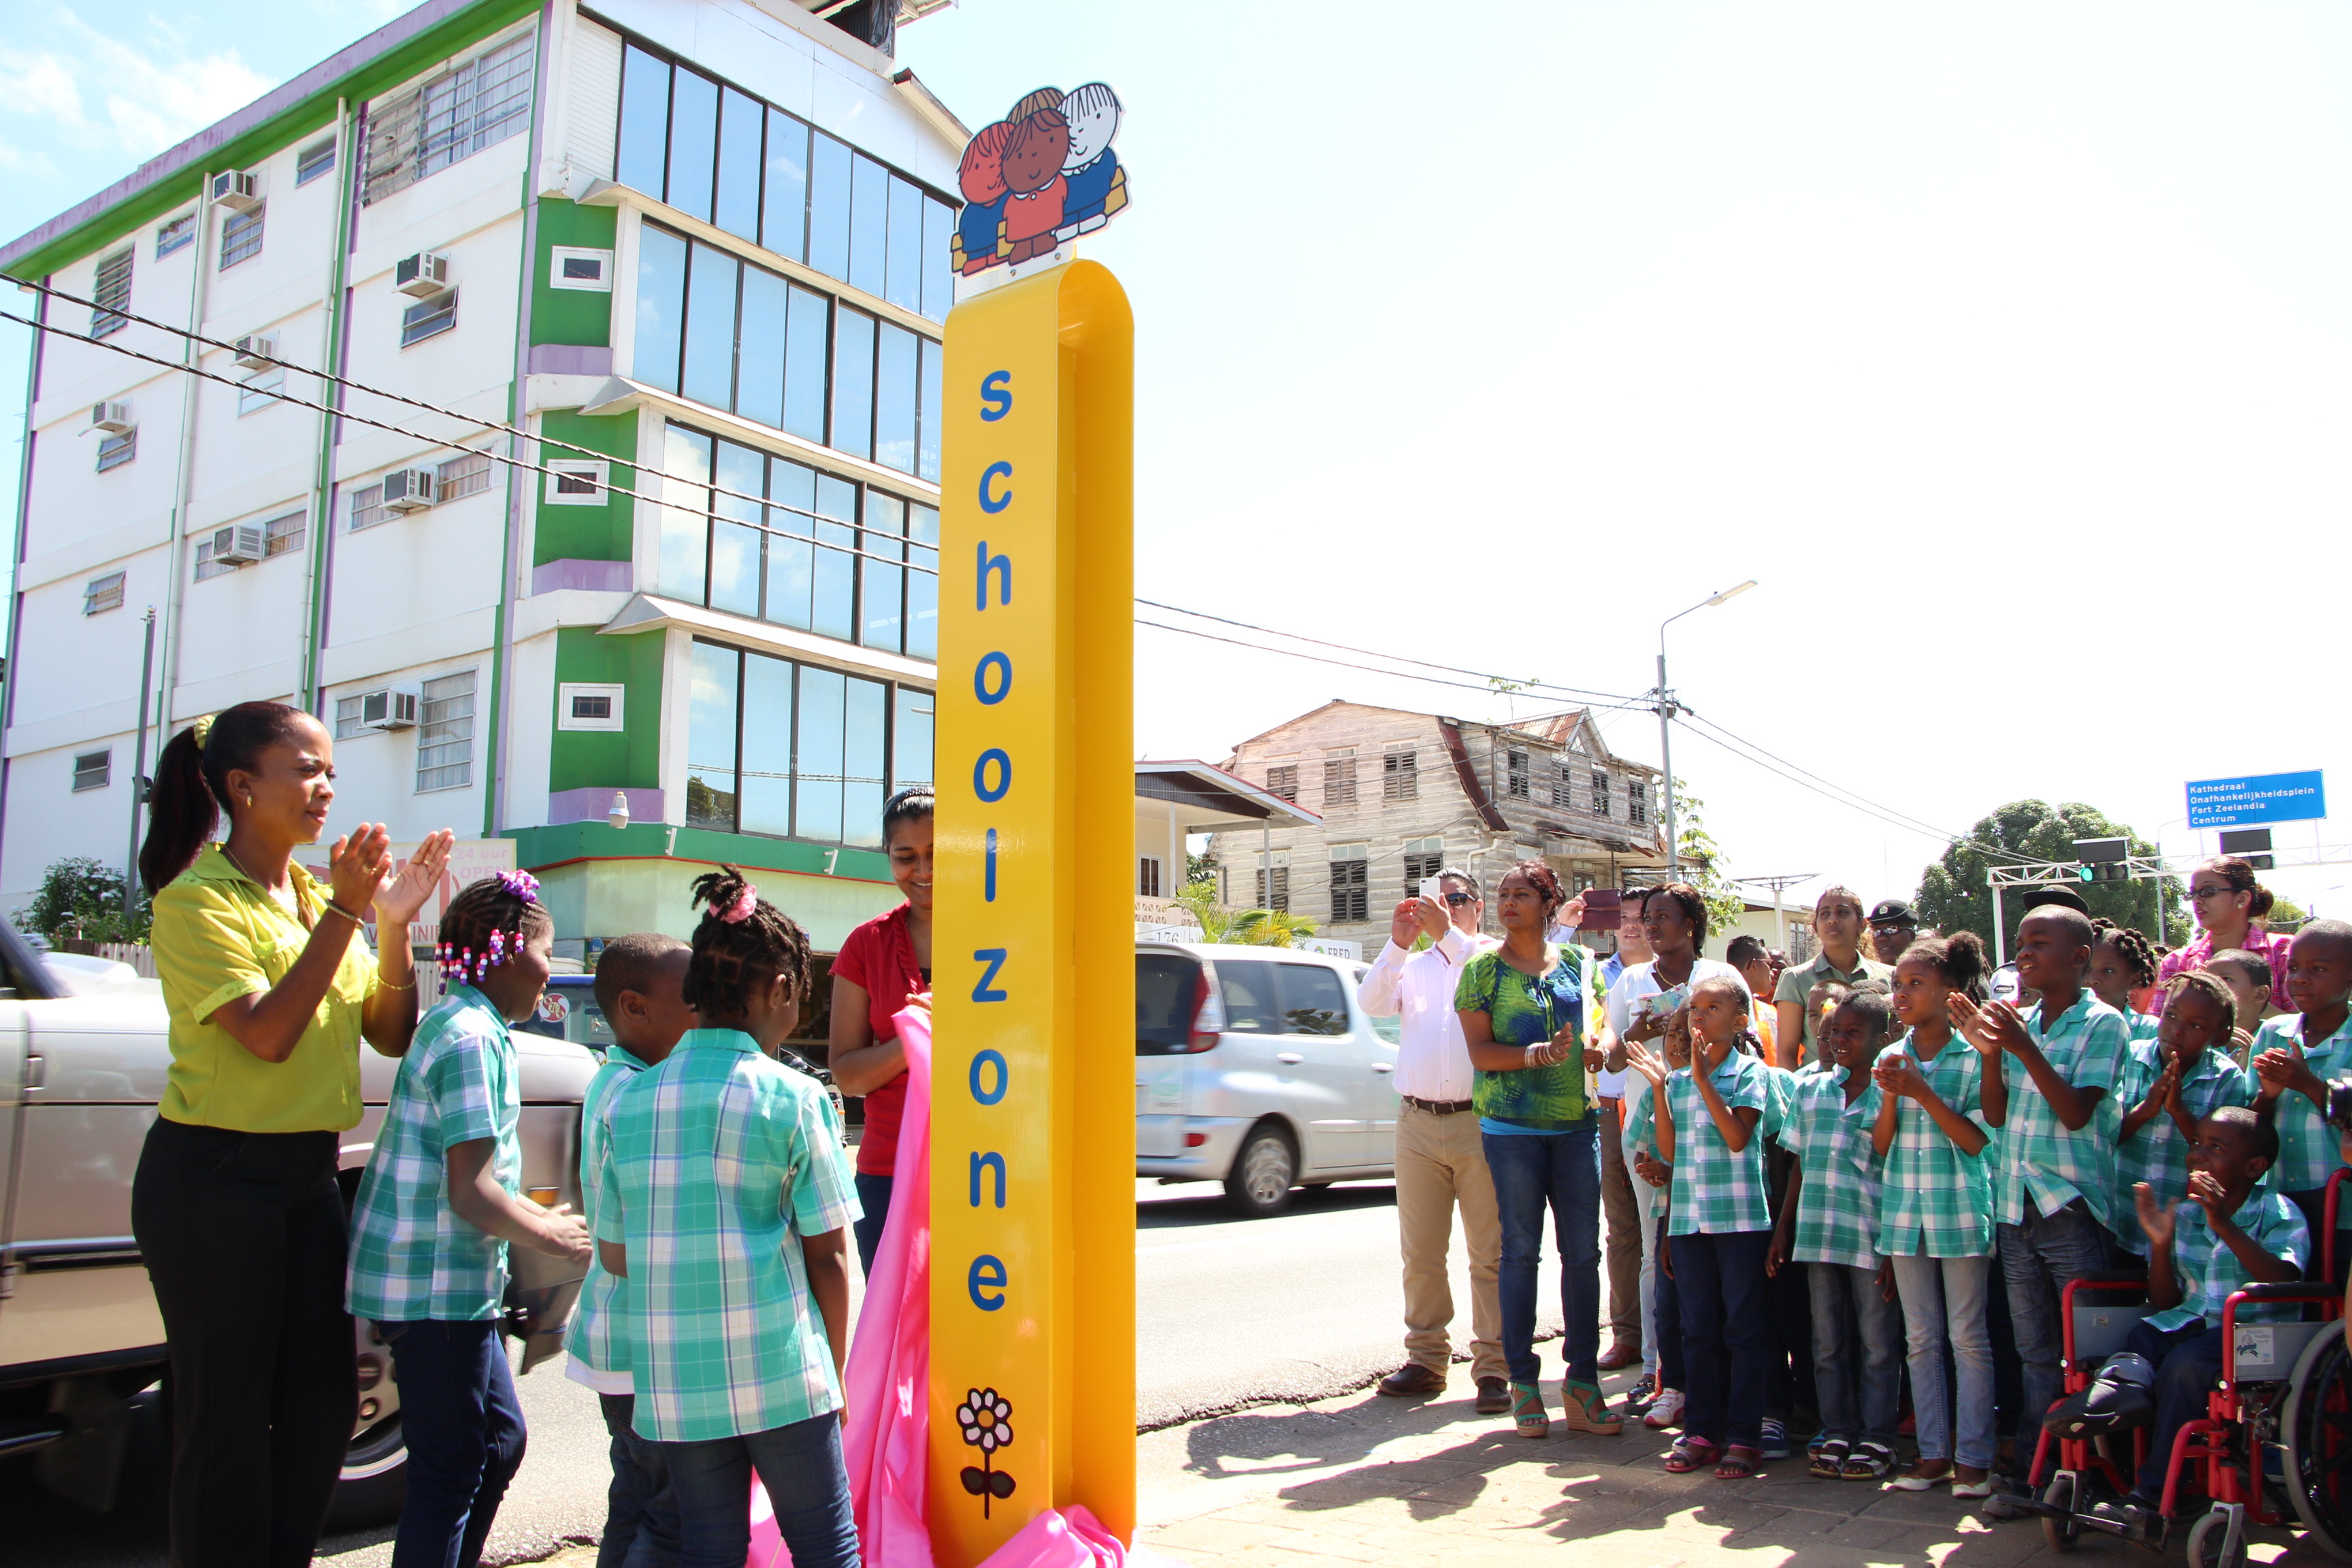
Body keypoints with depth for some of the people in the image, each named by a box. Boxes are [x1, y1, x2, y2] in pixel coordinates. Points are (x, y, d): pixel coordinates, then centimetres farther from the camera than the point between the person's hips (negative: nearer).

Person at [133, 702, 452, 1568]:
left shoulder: (315, 894, 10)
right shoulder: (197, 900, -10)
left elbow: (391, 1034, 6)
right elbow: (267, 1034, -21)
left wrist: (395, 924, -8)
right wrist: (346, 912, -23)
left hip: (306, 1172, 7)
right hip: (213, 1177, -7)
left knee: (324, 1401, 11)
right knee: (228, 1410, 1)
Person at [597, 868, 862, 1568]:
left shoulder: (628, 1101, 3)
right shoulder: (794, 1098, -8)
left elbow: (614, 1254, 8)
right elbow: (829, 1254, -6)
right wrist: (834, 1368, 5)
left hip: (669, 1380, 4)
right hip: (778, 1372, -4)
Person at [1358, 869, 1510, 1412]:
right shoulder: (1413, 966, 16)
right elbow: (1372, 1003, 1)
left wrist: (1448, 935, -19)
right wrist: (1398, 944, -11)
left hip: (1480, 1121, -3)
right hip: (1417, 1124, 3)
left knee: (1489, 1254, -1)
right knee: (1420, 1253, 7)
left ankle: (1494, 1367, 4)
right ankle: (1427, 1360, 15)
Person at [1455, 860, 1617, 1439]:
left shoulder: (1580, 962, 10)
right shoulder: (1483, 969, 0)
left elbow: (1594, 1031, 17)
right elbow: (1479, 1051, -6)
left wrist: (1594, 1046, -6)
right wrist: (1537, 1054, -20)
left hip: (1577, 1123, 3)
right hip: (1512, 1126, -3)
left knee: (1584, 1251, 3)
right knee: (1521, 1251, 1)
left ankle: (1582, 1382, 12)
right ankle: (1523, 1382, 10)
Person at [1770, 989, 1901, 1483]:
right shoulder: (1810, 1089, 10)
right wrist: (1782, 1229, 12)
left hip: (1872, 1237, -5)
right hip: (1818, 1233, 5)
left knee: (1878, 1343, 4)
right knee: (1828, 1343, 11)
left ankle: (1876, 1440, 15)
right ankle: (1837, 1433, 21)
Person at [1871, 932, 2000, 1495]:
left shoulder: (1974, 1057, -6)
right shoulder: (1891, 1059, 6)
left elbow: (1976, 1140, -11)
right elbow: (1881, 1144, 5)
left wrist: (1923, 1093, -18)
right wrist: (1890, 1097, -12)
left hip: (1961, 1211, -4)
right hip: (1905, 1211, 4)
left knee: (1968, 1336, 3)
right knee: (1921, 1338, 9)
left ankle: (1973, 1456, 10)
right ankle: (1934, 1452, 17)